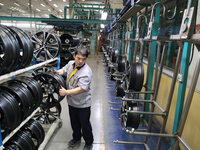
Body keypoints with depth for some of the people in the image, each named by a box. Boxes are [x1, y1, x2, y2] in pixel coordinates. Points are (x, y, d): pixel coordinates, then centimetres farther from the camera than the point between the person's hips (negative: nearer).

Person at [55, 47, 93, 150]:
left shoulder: (86, 72, -27)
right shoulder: (70, 64, -3)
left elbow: (82, 88, -32)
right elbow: (64, 70, 16)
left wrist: (66, 92, -34)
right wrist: (56, 72, -4)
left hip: (83, 104, -6)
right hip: (71, 101, 7)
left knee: (85, 124, 11)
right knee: (74, 122, 25)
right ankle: (76, 138, 51)